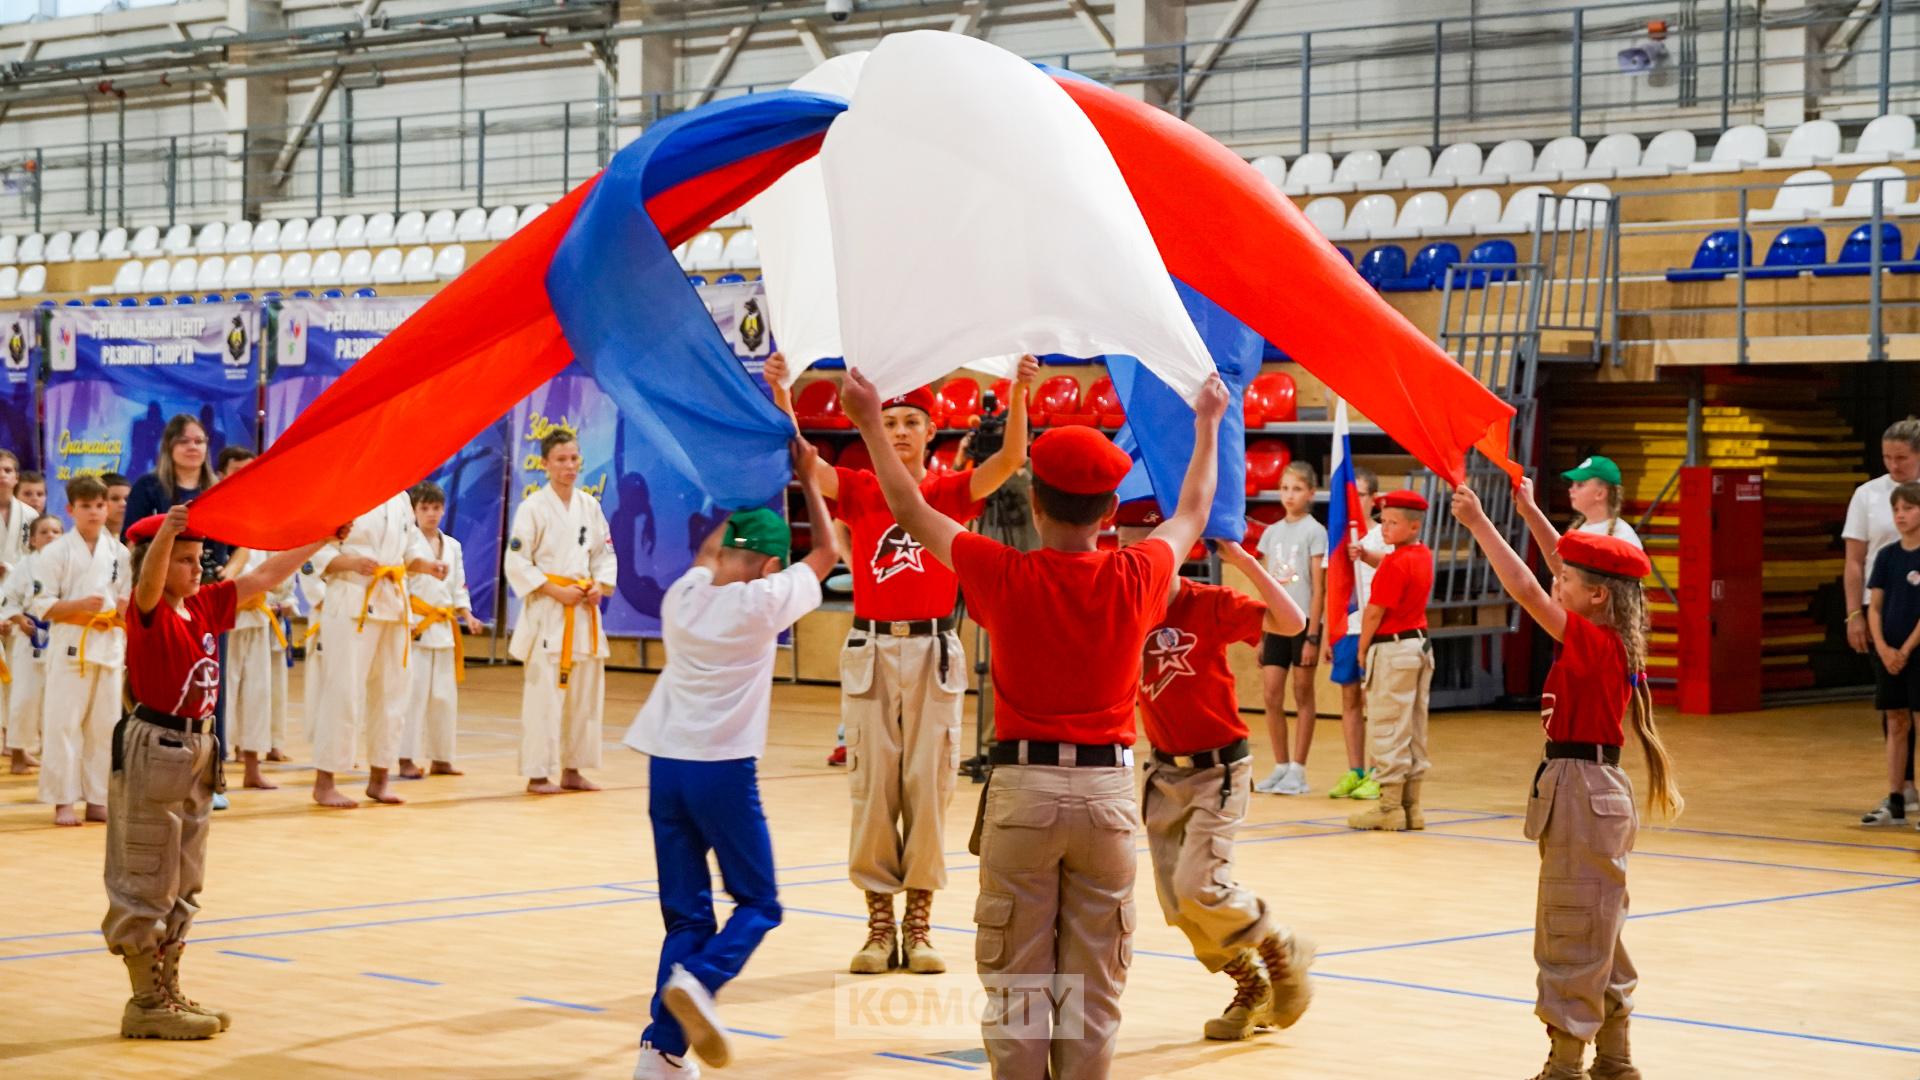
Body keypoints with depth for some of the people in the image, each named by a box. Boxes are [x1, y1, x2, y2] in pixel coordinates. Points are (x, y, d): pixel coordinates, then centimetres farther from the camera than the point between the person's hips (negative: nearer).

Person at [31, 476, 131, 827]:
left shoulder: (119, 553, 8)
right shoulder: (56, 553, -3)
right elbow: (41, 606, -6)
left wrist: (125, 609, -7)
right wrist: (80, 605, -18)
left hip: (110, 645, 4)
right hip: (69, 645, -4)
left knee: (104, 724, 7)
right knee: (63, 723, -5)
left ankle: (97, 800, 16)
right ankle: (63, 803, 1)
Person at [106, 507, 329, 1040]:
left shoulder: (205, 605, 7)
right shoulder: (148, 612, -13)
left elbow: (265, 575, 12)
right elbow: (149, 581, -36)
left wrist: (322, 537, 8)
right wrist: (166, 533, -55)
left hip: (197, 750, 9)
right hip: (154, 750, -9)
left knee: (184, 886, 14)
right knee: (146, 885, -2)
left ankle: (169, 992, 23)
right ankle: (146, 1004, 3)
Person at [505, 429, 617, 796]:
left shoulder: (589, 506, 9)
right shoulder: (533, 507, -8)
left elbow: (605, 554, 16)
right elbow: (516, 563, -10)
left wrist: (601, 587, -3)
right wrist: (556, 591, -15)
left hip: (584, 613, 6)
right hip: (546, 612, -6)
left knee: (585, 693, 10)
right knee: (543, 694, -9)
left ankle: (571, 770, 21)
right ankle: (537, 774, -2)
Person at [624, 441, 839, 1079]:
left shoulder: (683, 596, 7)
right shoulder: (763, 601, -5)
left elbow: (706, 554, 32)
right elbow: (826, 556, 12)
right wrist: (808, 481, 23)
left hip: (666, 765, 5)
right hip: (724, 769, -5)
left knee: (685, 912, 9)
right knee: (758, 902, 9)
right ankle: (699, 979, -19)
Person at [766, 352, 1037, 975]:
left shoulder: (950, 492, 2)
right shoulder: (859, 491, 4)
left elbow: (1009, 460, -14)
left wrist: (1019, 394, -28)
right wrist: (780, 395, -25)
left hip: (933, 654, 0)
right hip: (871, 652, 1)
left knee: (928, 788, 2)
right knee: (872, 792, 2)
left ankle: (919, 927, 11)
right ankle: (879, 928, 10)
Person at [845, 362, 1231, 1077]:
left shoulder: (1005, 577, -9)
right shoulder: (1135, 580, -4)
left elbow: (911, 512, 6)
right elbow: (1191, 514, 17)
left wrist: (870, 425, 17)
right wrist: (1208, 427, 33)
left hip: (1022, 788, -1)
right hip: (1107, 789, 1)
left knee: (1015, 979, 5)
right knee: (1093, 985, 7)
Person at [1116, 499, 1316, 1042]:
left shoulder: (1210, 605, -15)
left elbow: (1291, 622, -24)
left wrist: (1243, 559, -30)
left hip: (1218, 771, -6)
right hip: (1164, 772, 6)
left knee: (1198, 885, -17)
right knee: (1178, 906, 6)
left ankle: (1284, 952, 9)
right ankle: (1252, 988, 26)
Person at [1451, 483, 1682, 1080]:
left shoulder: (1596, 643, -18)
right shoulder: (1604, 643, 6)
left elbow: (1525, 591, -25)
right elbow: (1576, 565, 19)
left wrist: (1479, 523, -22)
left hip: (1582, 791, -10)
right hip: (1588, 789, 10)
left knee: (1574, 938, -3)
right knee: (1595, 932, 17)